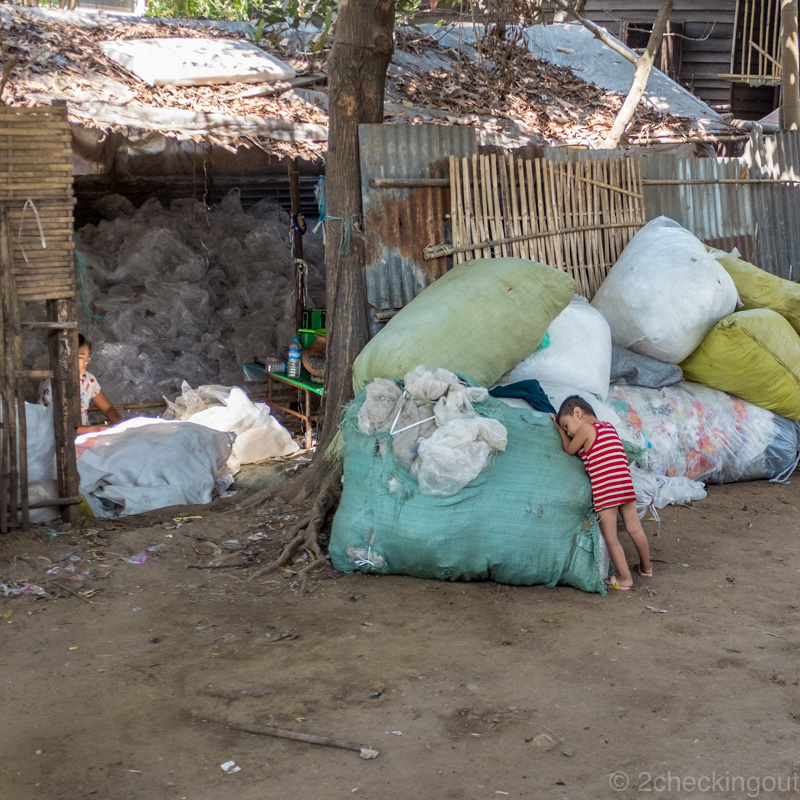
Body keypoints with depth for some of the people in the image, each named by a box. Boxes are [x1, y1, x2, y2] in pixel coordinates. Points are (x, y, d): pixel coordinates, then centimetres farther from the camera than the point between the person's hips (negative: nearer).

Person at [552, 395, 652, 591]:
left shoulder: (585, 428, -6)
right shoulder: (610, 427, 17)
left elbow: (569, 450, 7)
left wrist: (560, 429, 21)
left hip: (604, 490, -7)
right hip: (625, 485, 7)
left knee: (610, 537, 2)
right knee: (635, 529, 18)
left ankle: (625, 578, 4)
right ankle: (646, 567, 33)